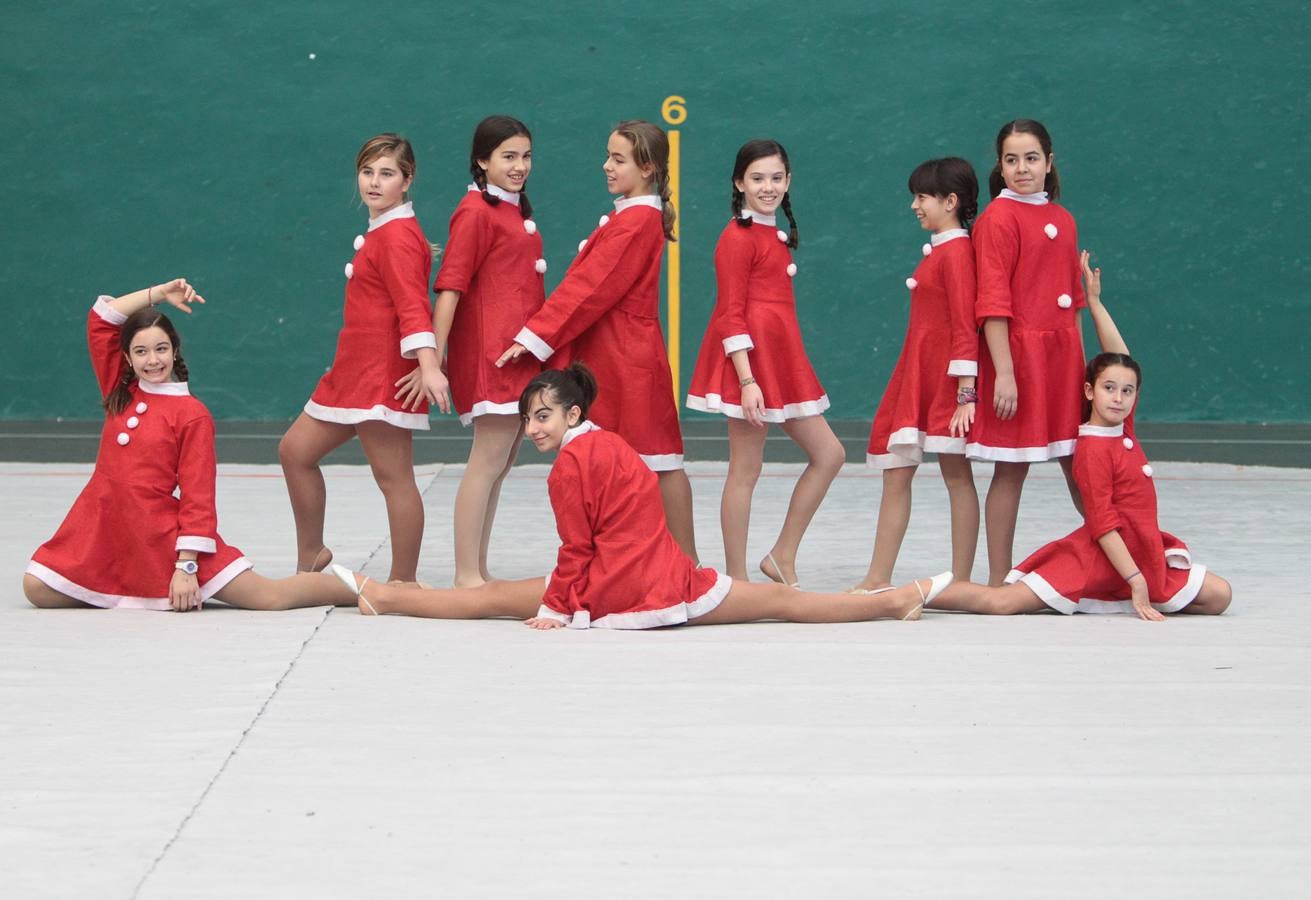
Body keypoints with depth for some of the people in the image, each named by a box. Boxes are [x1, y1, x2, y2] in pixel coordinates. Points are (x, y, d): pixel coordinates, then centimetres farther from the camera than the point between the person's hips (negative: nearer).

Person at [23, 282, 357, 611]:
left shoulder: (192, 414, -5)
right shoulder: (119, 393, 9)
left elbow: (197, 497, -8)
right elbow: (101, 319, 9)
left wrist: (187, 566, -15)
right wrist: (159, 293, 3)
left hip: (163, 535, -5)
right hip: (103, 527, 5)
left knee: (268, 596, -13)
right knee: (37, 589, -10)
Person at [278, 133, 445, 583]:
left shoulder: (397, 235, -13)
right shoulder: (380, 233, 15)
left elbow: (412, 305, -24)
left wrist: (429, 366, -34)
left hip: (384, 374, -11)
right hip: (354, 369, 11)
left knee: (392, 476, -7)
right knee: (295, 450, 13)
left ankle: (403, 582, -3)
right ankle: (310, 558, 23)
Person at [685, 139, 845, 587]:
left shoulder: (775, 235, 16)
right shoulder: (738, 238, -10)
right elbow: (730, 315, -15)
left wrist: (771, 376, 18)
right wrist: (747, 380, -21)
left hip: (782, 363, 9)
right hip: (751, 361, -9)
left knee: (829, 454, 9)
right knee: (746, 470, -5)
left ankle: (782, 559, 13)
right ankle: (737, 580, 0)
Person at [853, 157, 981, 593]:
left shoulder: (956, 251, -13)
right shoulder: (937, 250, 15)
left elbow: (964, 324, -17)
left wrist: (966, 389, -20)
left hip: (944, 377, -10)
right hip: (916, 375, 10)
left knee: (956, 473, -4)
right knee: (895, 475, 7)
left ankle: (960, 581, -1)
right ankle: (878, 578, 9)